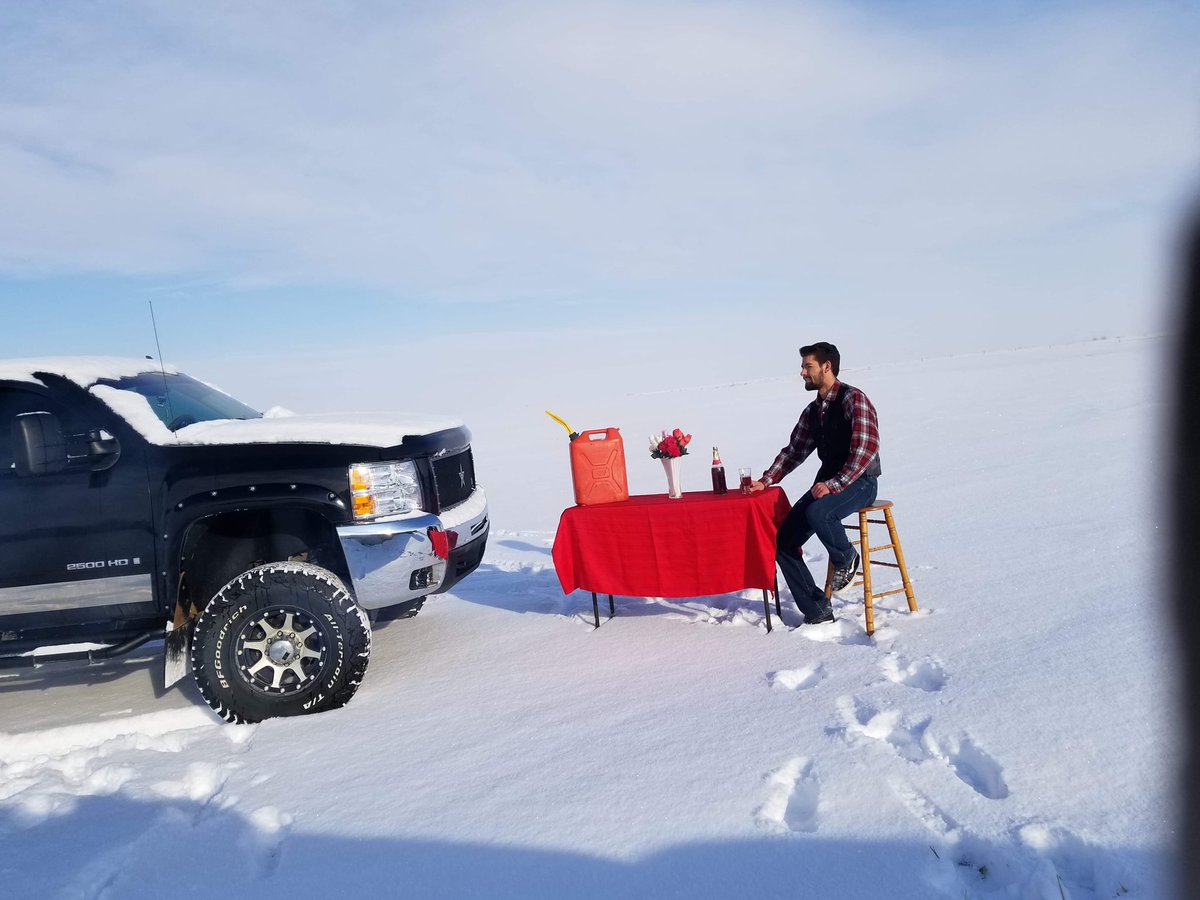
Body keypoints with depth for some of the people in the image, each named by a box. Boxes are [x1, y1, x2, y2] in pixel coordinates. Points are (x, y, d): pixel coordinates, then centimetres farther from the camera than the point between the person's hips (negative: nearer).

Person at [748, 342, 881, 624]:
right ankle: (817, 610, 2)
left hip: (859, 482, -8)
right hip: (827, 483, 8)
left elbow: (867, 448, -21)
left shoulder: (853, 399, -12)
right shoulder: (811, 411, 13)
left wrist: (834, 484, -28)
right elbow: (794, 450, 17)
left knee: (816, 513, -37)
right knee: (783, 541, -6)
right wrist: (766, 481, 3)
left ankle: (846, 558, -4)